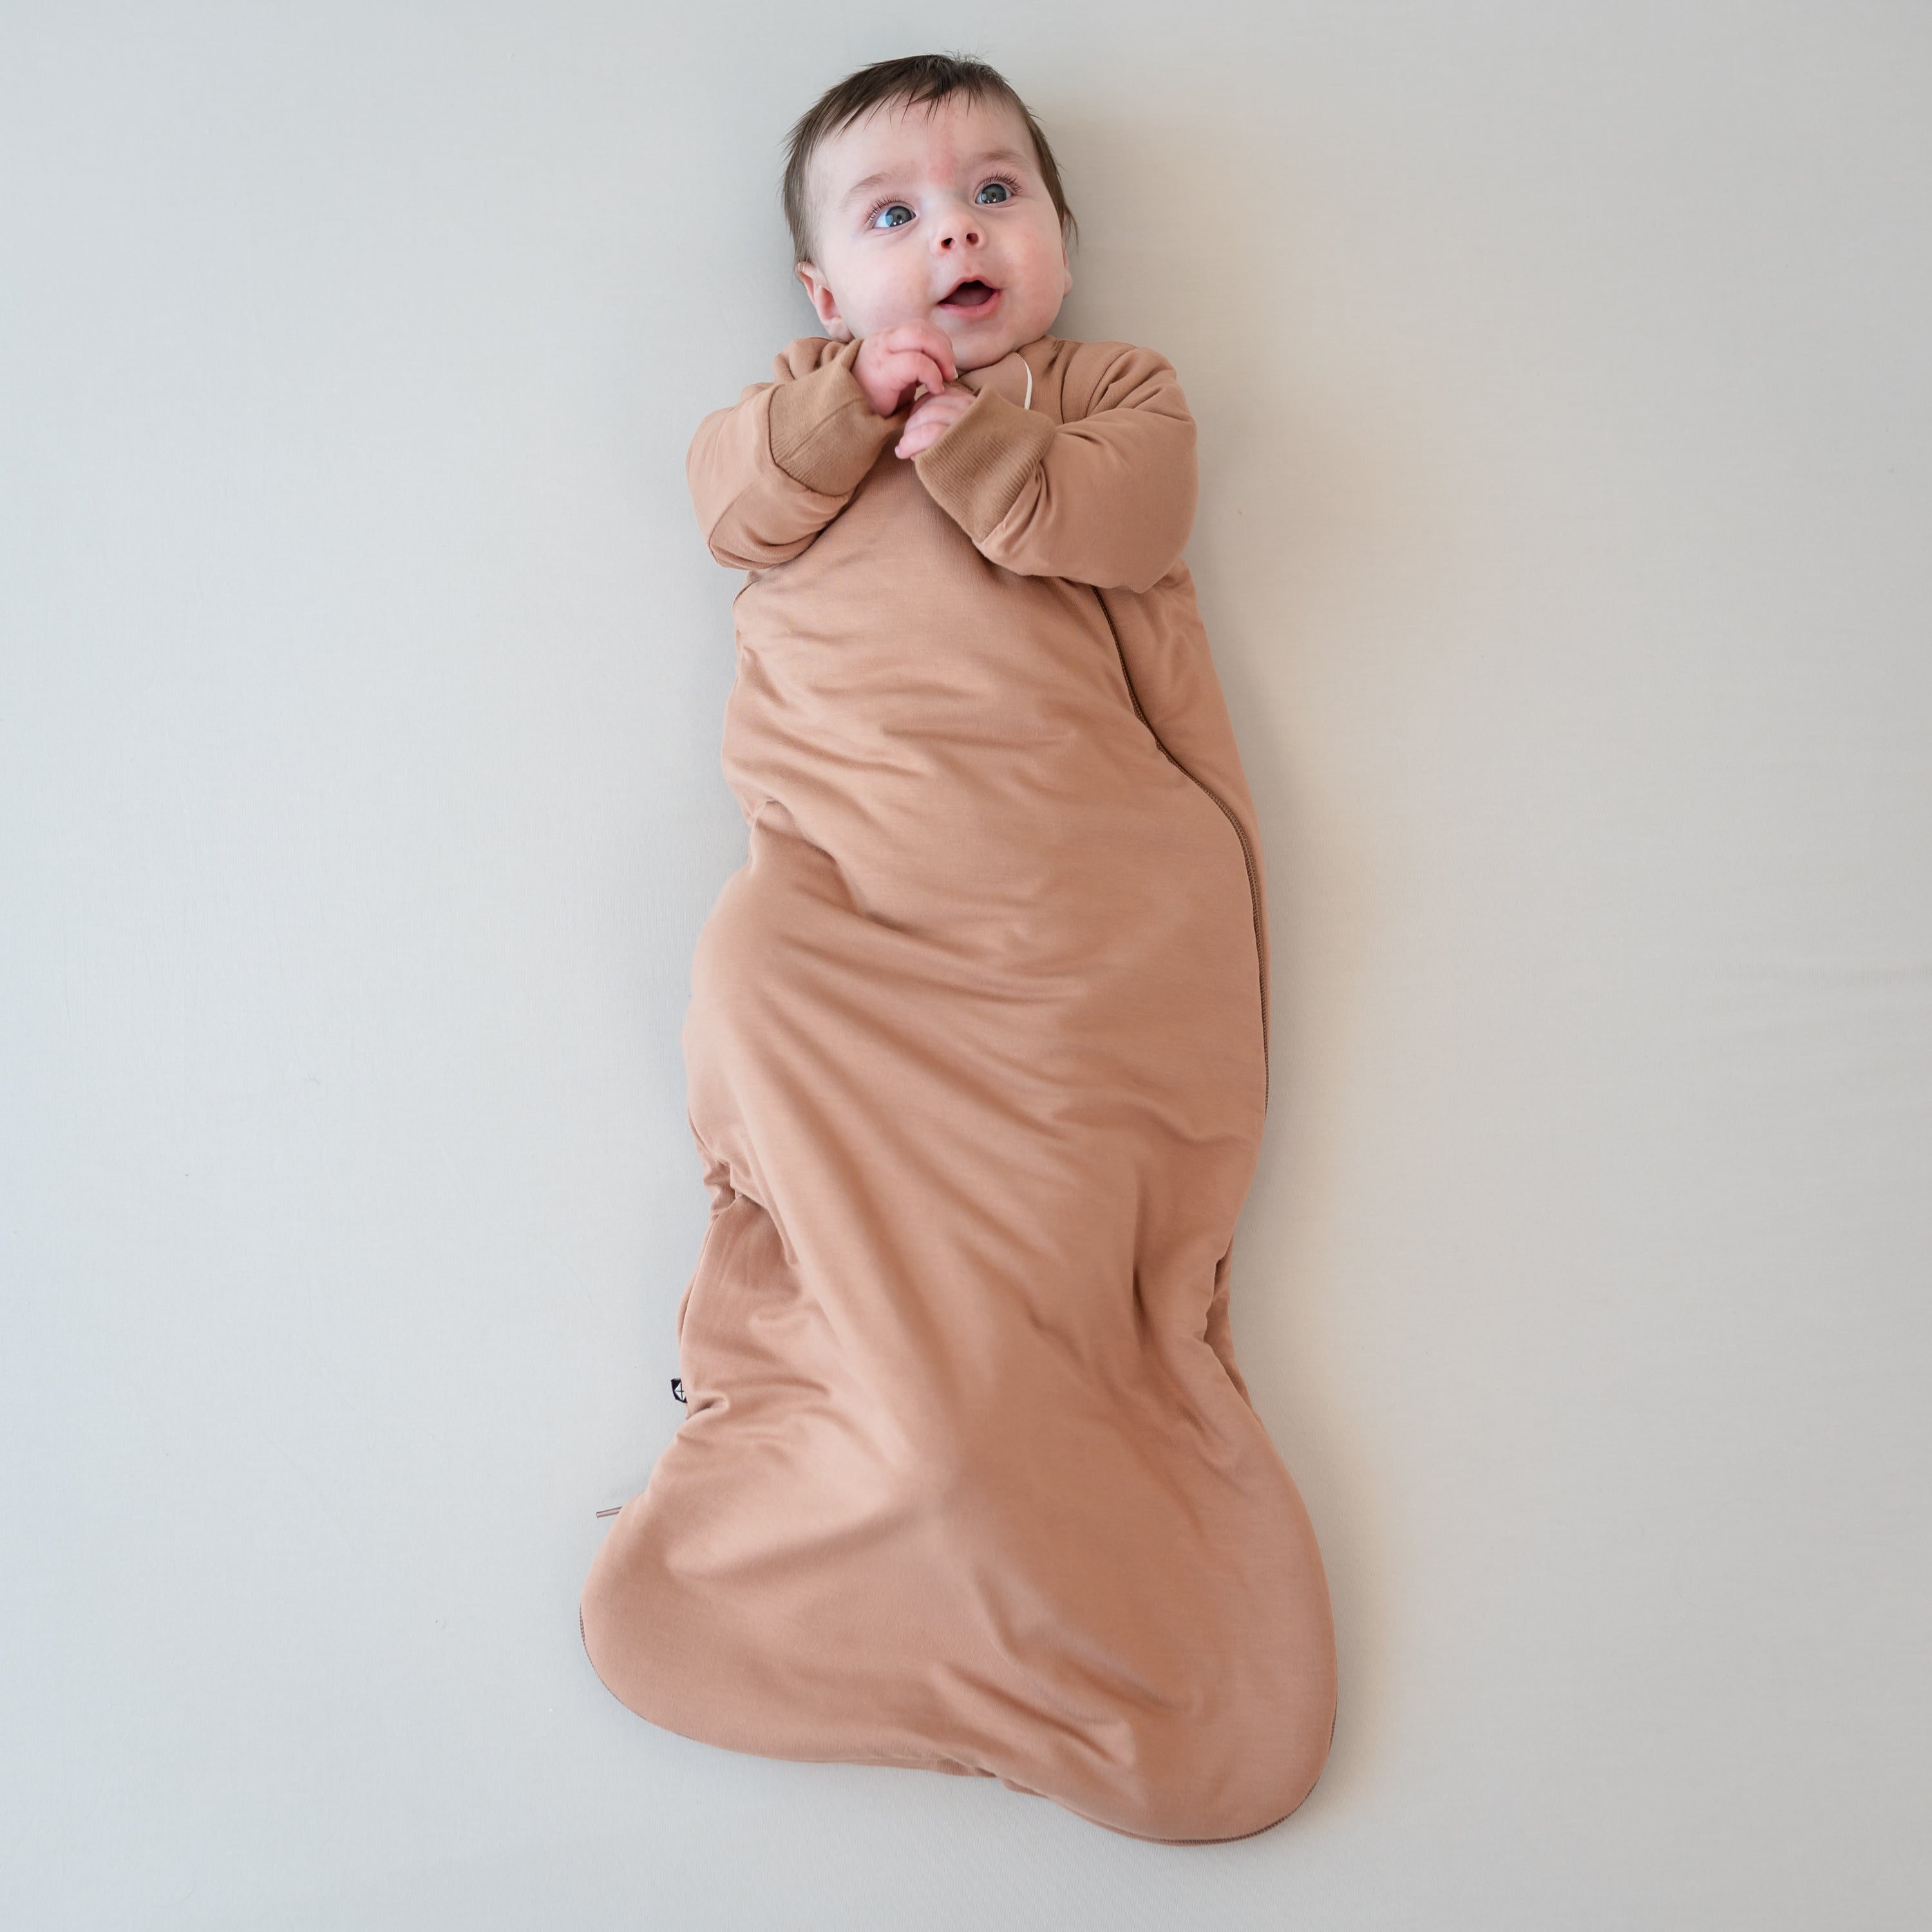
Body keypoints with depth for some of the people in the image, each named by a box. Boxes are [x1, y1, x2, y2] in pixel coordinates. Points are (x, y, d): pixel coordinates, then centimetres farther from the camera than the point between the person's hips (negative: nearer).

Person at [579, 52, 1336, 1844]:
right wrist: (854, 401, -6)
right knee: (761, 977, -22)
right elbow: (733, 499, 5)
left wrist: (974, 431, -10)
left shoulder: (1111, 386, 18)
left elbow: (1121, 512, -3)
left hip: (1074, 867, -2)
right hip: (844, 857, 2)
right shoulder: (805, 401, 26)